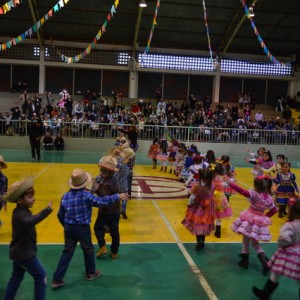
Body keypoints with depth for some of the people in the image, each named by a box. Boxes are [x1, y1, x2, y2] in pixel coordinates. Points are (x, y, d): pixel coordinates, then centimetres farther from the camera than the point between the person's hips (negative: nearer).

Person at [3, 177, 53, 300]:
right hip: (24, 253, -9)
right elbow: (28, 222, -51)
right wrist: (47, 210, -58)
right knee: (41, 276, 3)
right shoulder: (19, 214, -27)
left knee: (16, 278, 21)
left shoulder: (21, 211, 4)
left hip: (20, 252, 10)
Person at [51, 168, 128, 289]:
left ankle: (57, 279, 16)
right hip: (82, 228, -4)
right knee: (88, 250, 18)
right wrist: (117, 196, -9)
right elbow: (102, 201, -19)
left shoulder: (65, 196, -3)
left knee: (67, 252, 14)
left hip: (69, 228, 5)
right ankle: (91, 273, 37)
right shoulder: (86, 195, -20)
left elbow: (60, 215, 6)